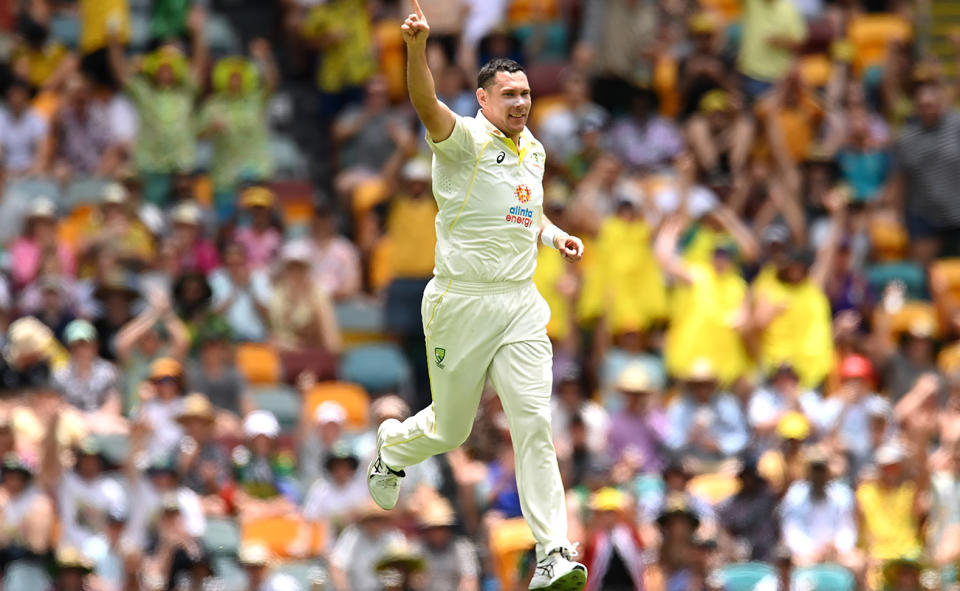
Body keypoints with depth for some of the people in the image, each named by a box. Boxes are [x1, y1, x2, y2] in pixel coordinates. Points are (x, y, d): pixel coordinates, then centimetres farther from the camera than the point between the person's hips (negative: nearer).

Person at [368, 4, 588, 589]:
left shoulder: (533, 150, 11)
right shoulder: (464, 139, -10)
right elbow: (428, 106, -32)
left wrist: (554, 233, 10)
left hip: (521, 304, 4)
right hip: (461, 301, -4)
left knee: (534, 421, -9)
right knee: (450, 428, 10)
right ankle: (392, 447, 46)